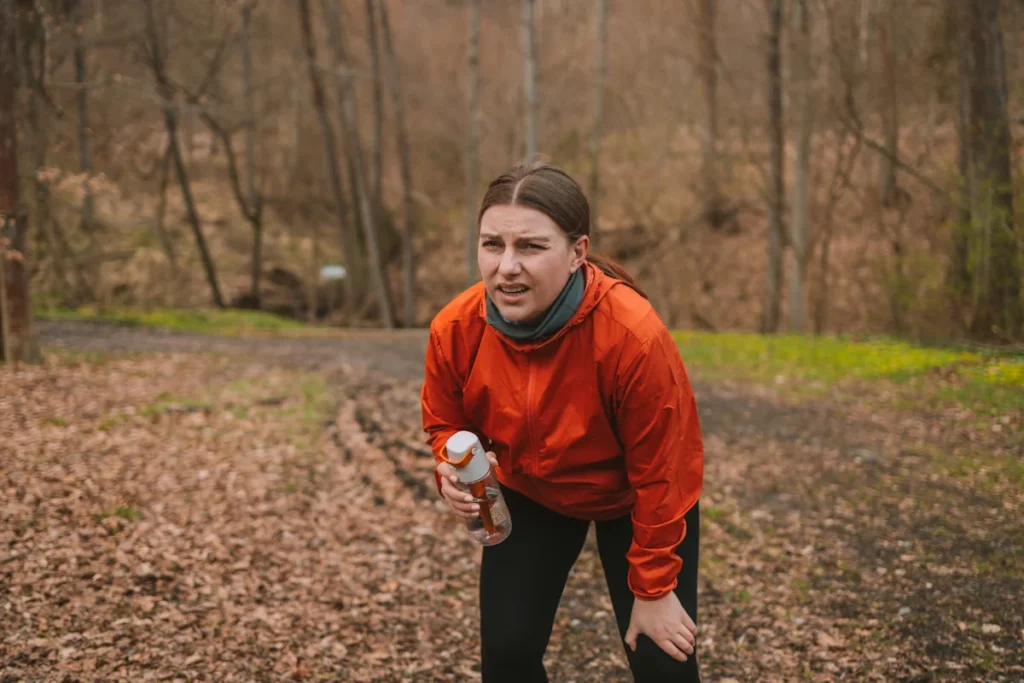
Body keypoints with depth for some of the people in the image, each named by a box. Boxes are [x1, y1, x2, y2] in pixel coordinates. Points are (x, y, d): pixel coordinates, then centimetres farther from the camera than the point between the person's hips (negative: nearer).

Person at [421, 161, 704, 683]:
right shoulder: (455, 329, -25)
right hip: (531, 494, 3)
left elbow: (658, 475, -24)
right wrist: (454, 469, -27)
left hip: (632, 502, -3)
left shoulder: (633, 335, -37)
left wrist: (653, 590, -15)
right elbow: (445, 423, -3)